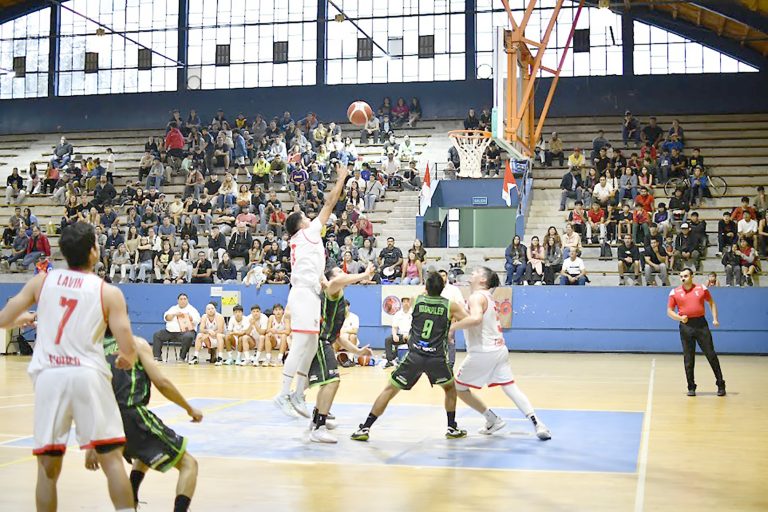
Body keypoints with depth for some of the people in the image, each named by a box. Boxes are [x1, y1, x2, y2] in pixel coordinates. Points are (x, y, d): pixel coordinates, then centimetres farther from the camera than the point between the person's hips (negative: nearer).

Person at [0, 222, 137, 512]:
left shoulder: (41, 281, 8)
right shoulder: (108, 292, 2)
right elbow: (128, 350, -4)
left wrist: (26, 318, 35)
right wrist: (125, 361, 20)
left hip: (48, 376, 3)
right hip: (88, 375, -2)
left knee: (48, 466, 12)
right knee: (111, 458, 3)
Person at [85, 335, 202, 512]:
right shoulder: (136, 343, 6)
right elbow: (161, 383, -4)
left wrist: (91, 447, 22)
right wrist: (190, 409, 9)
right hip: (133, 416, -6)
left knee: (145, 453, 39)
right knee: (188, 464, 2)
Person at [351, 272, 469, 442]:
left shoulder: (417, 300, 9)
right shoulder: (450, 306, 4)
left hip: (414, 356, 0)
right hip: (437, 358, 0)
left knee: (389, 390, 9)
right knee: (450, 387, 28)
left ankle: (365, 429, 4)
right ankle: (452, 428, 26)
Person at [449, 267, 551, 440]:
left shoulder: (476, 297, -12)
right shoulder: (488, 297, 18)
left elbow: (475, 318, -31)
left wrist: (452, 327, -23)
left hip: (483, 353, -9)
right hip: (499, 350, 9)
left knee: (459, 387, 7)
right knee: (510, 386, 7)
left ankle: (492, 420, 11)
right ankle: (537, 423, -6)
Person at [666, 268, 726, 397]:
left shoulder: (702, 288, 4)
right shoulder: (675, 292, 2)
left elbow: (711, 302, 15)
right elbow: (669, 311, 7)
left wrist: (715, 318, 3)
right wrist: (680, 318, -11)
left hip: (701, 324, 0)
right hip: (686, 326, 0)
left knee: (711, 355, 1)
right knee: (688, 358, 2)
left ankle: (720, 385, 10)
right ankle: (691, 387, 10)